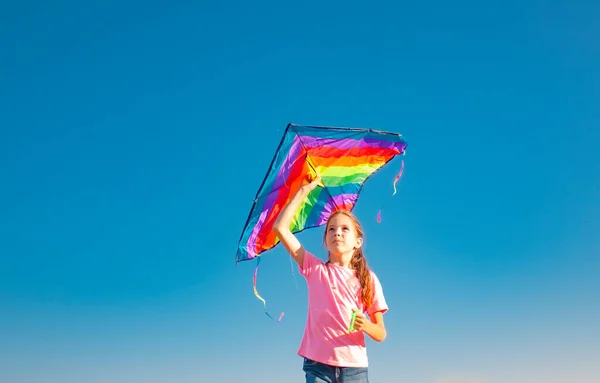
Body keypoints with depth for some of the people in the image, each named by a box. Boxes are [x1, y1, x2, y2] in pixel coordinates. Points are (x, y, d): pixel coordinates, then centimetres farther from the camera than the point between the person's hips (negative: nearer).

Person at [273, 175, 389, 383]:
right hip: (317, 364, 0)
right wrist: (304, 190, 3)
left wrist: (365, 325, -15)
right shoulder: (315, 269, 8)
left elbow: (381, 334, 8)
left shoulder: (368, 279, 8)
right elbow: (280, 227, 1)